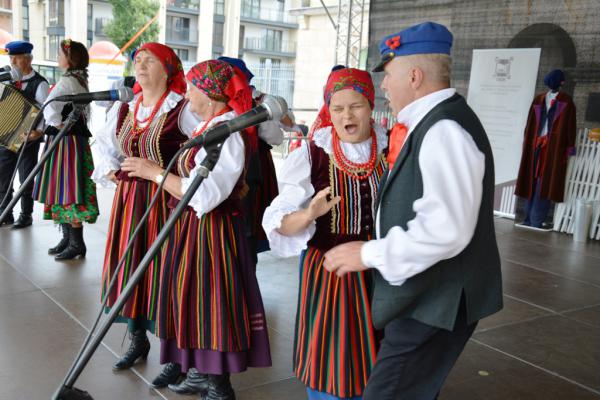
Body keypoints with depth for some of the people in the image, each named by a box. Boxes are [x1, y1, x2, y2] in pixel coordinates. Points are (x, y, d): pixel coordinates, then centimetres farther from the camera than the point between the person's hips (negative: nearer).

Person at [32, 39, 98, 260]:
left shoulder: (67, 81, -14)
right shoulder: (80, 80, 15)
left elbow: (49, 107, -26)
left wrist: (57, 124, -12)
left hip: (66, 141, -9)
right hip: (76, 137, 9)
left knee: (68, 189, -6)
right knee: (64, 188, 12)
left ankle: (77, 243, -2)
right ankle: (68, 238, 19)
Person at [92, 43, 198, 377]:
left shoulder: (182, 109, -9)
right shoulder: (123, 109, 11)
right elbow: (104, 144, 25)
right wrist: (109, 170, 8)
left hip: (167, 200, -6)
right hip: (129, 198, 6)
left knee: (166, 272, -2)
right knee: (129, 268, 12)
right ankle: (138, 339, 31)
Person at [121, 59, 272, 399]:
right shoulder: (212, 126, 10)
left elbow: (203, 195, -26)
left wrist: (154, 172, -19)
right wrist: (155, 170, 9)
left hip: (213, 230, -10)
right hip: (194, 227, 10)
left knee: (213, 303, 1)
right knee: (196, 299, 19)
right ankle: (202, 372, 36)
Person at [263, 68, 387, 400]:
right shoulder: (310, 155, -10)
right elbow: (280, 222, -15)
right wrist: (307, 215, -34)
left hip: (380, 273, 3)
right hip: (327, 271, -2)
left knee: (371, 362, 17)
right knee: (327, 364, 9)